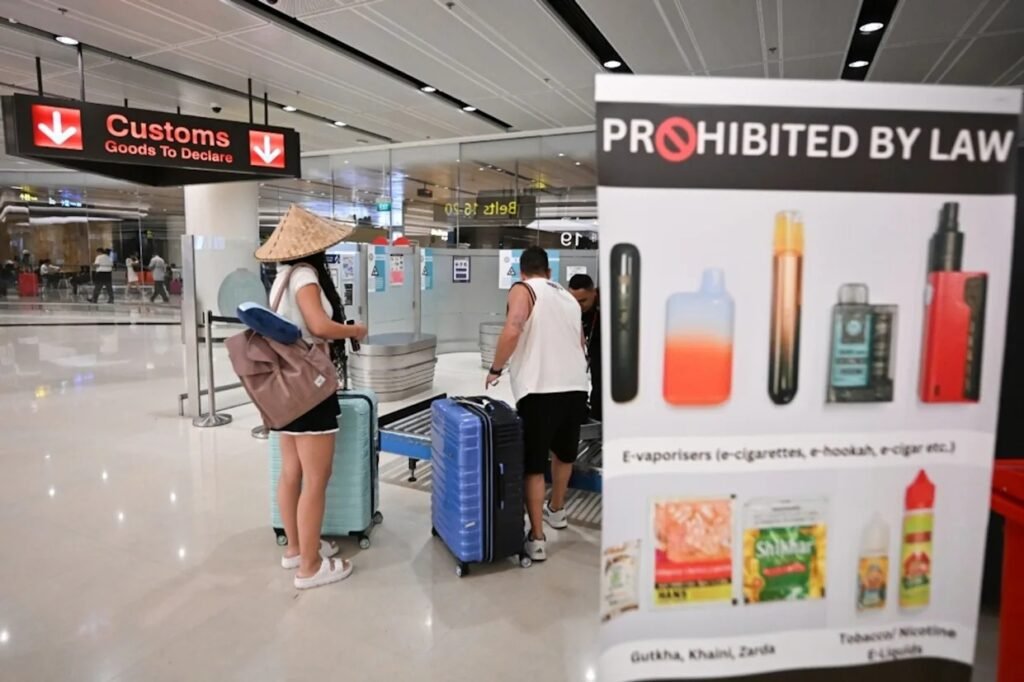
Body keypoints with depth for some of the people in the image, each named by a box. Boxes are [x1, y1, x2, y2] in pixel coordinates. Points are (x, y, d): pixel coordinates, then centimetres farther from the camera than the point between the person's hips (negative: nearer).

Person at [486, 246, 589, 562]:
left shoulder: (523, 290, 1)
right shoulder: (568, 297, 20)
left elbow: (512, 331, -17)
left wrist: (495, 369, -5)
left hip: (540, 389, -6)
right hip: (575, 386, 6)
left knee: (533, 465, 4)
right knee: (564, 452, 25)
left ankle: (537, 539, 7)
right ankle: (556, 510, 44)